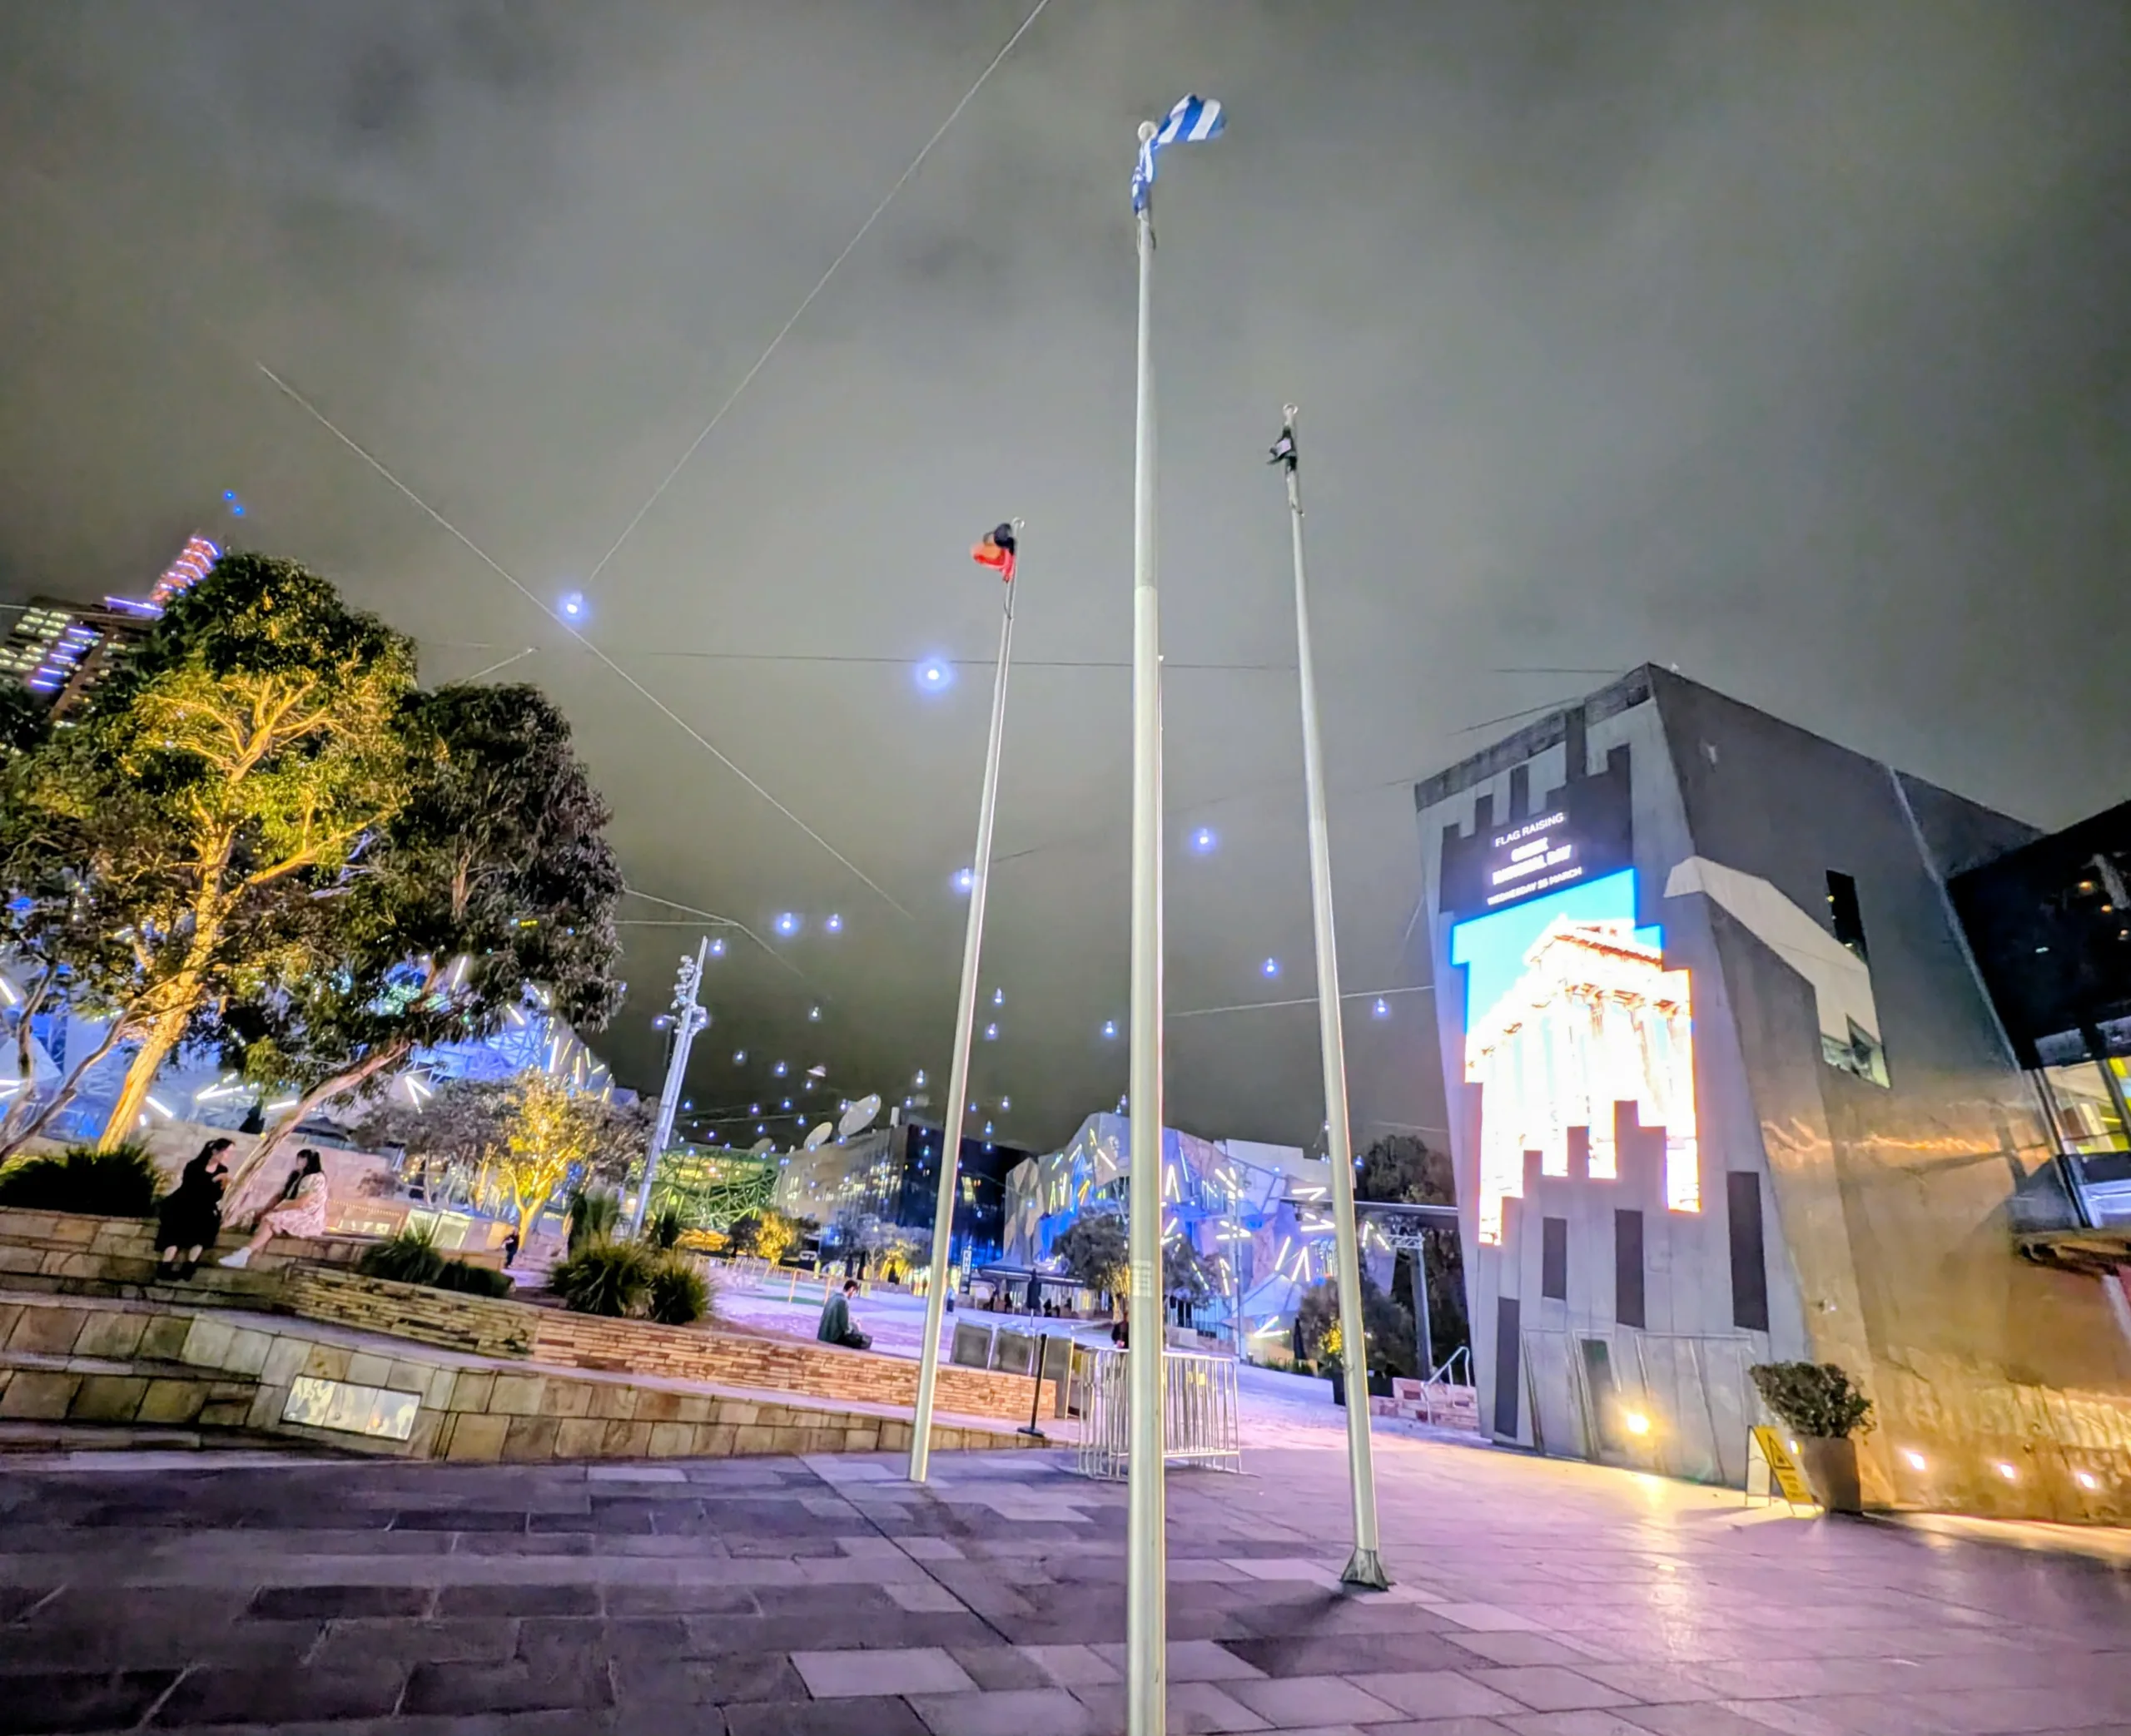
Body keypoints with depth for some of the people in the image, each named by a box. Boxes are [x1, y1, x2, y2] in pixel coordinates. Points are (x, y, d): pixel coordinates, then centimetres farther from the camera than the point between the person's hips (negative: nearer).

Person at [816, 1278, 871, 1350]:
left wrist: (851, 1319, 11)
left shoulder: (833, 1296, 6)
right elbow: (846, 1327, -17)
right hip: (833, 1338, -9)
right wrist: (855, 1325, 2)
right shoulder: (843, 1301, -19)